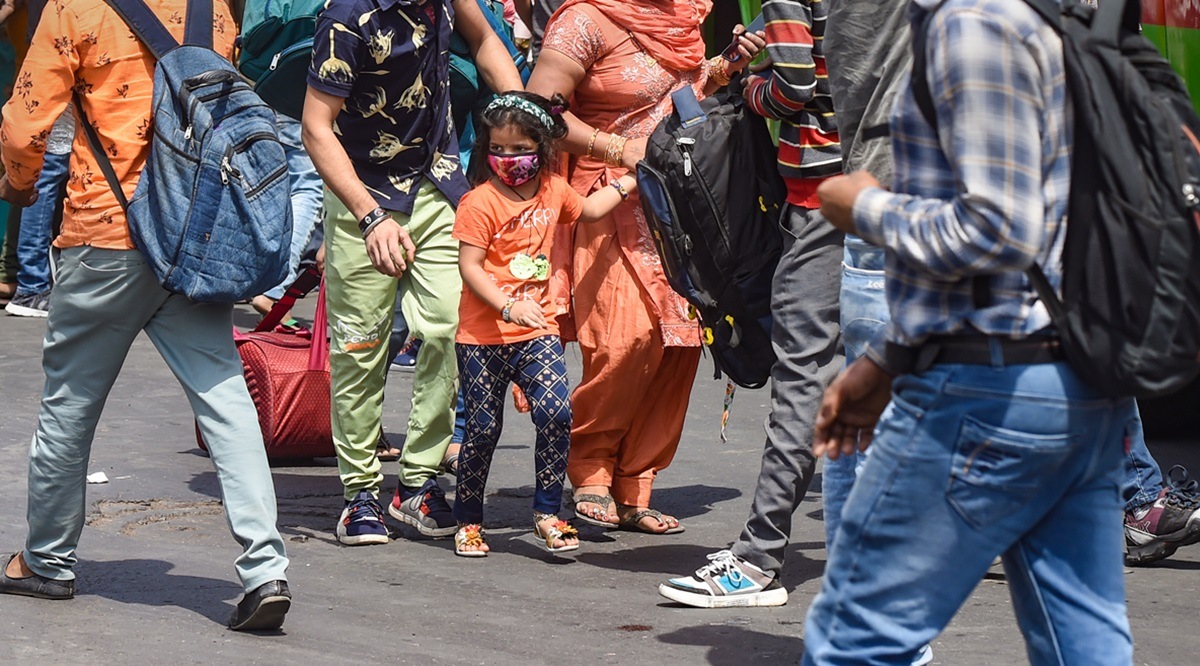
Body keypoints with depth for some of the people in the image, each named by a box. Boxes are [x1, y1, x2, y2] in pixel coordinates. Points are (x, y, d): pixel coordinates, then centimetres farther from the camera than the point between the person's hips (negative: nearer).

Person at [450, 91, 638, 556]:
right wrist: (507, 306, -26)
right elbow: (469, 265, -16)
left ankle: (547, 513, -1)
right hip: (483, 336, -4)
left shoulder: (554, 190, 9)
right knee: (483, 428, 1)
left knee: (556, 414, -14)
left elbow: (586, 210, 33)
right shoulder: (481, 203, -11)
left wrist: (625, 184, 32)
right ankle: (468, 521, 19)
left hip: (538, 332, 4)